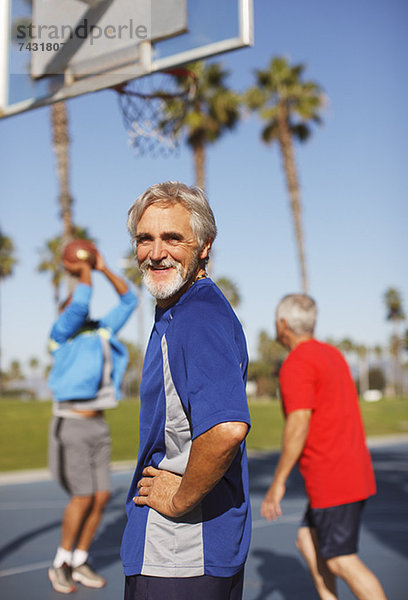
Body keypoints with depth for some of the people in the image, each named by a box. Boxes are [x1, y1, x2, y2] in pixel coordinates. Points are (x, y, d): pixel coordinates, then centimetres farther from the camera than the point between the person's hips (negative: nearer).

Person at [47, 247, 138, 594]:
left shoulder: (102, 333, 14)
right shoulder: (62, 334, -4)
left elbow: (129, 301, 13)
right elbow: (81, 302, -20)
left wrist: (104, 268, 6)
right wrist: (85, 272, -6)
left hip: (98, 427, 7)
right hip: (71, 425, -6)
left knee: (101, 497, 2)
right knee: (83, 497, -11)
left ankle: (79, 563, 17)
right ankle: (60, 565, 6)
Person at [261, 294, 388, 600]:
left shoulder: (296, 365, -14)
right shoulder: (333, 354, 14)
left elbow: (299, 425, -22)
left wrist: (278, 482, -17)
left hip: (333, 482, -9)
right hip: (355, 472, 9)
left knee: (341, 561, -1)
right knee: (308, 542, 17)